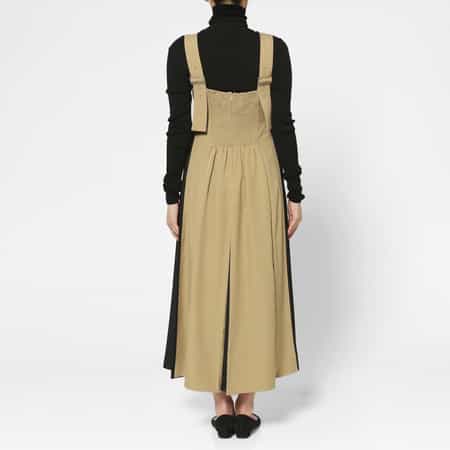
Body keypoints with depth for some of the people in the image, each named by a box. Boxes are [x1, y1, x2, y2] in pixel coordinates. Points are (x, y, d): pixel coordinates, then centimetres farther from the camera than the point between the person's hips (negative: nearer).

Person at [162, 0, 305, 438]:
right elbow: (283, 126, -4)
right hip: (260, 176, 0)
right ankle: (246, 405, 13)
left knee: (209, 284, 8)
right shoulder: (274, 48, -4)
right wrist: (295, 193, 3)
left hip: (206, 176, 0)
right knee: (255, 283, 8)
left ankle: (222, 405, 14)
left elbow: (178, 128, -6)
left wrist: (172, 196, 1)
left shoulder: (183, 49, -5)